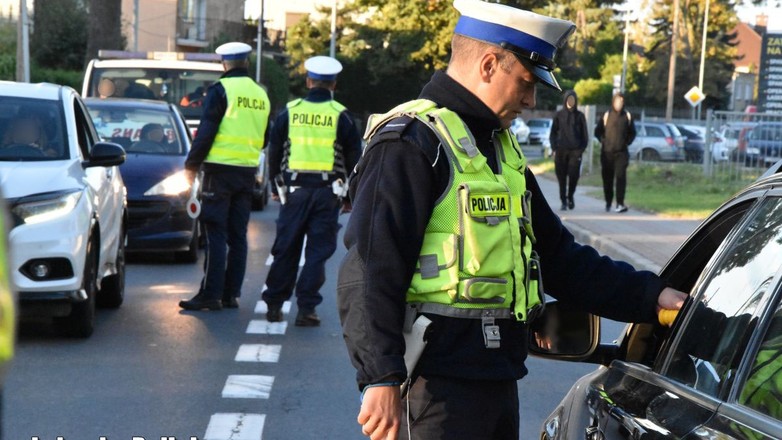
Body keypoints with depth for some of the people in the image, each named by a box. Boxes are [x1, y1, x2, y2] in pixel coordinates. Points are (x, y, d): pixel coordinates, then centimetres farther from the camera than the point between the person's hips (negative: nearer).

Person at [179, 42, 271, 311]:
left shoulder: (221, 90, -8)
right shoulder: (261, 95, 13)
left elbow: (206, 132, -11)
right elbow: (265, 138, 21)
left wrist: (192, 165, -3)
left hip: (221, 170, -6)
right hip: (248, 171, 6)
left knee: (216, 234, -6)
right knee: (238, 235, 9)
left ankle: (211, 295, -7)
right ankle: (231, 294, 11)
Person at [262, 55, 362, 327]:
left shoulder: (289, 111, 4)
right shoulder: (341, 116, -2)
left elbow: (274, 151, 10)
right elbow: (354, 159, 2)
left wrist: (276, 187, 20)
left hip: (294, 190, 2)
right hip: (326, 193, -2)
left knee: (286, 251, 10)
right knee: (317, 253, 3)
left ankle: (274, 305, 15)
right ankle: (306, 309, 1)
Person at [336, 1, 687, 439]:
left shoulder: (500, 148, 19)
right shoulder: (412, 142, -12)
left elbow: (559, 256, 21)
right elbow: (371, 273, -19)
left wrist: (648, 296, 13)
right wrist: (381, 378, -25)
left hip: (497, 380, 9)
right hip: (436, 383, -9)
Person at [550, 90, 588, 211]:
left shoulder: (580, 116, 8)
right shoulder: (559, 115, 8)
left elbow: (585, 135, 10)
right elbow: (553, 133, 10)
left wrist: (582, 149, -1)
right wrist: (554, 148, 0)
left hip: (575, 151, -1)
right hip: (561, 150, 1)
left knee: (574, 175, -10)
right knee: (562, 177, 0)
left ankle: (570, 196, 14)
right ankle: (563, 201, 9)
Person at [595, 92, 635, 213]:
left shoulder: (627, 116, 5)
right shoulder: (606, 116, 2)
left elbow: (632, 133, 15)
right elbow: (598, 131, 9)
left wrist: (627, 142, 3)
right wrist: (603, 141, -2)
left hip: (621, 152, 0)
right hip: (607, 152, 1)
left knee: (620, 176, -12)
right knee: (607, 178, 6)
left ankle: (620, 203, -14)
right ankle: (608, 202, 20)